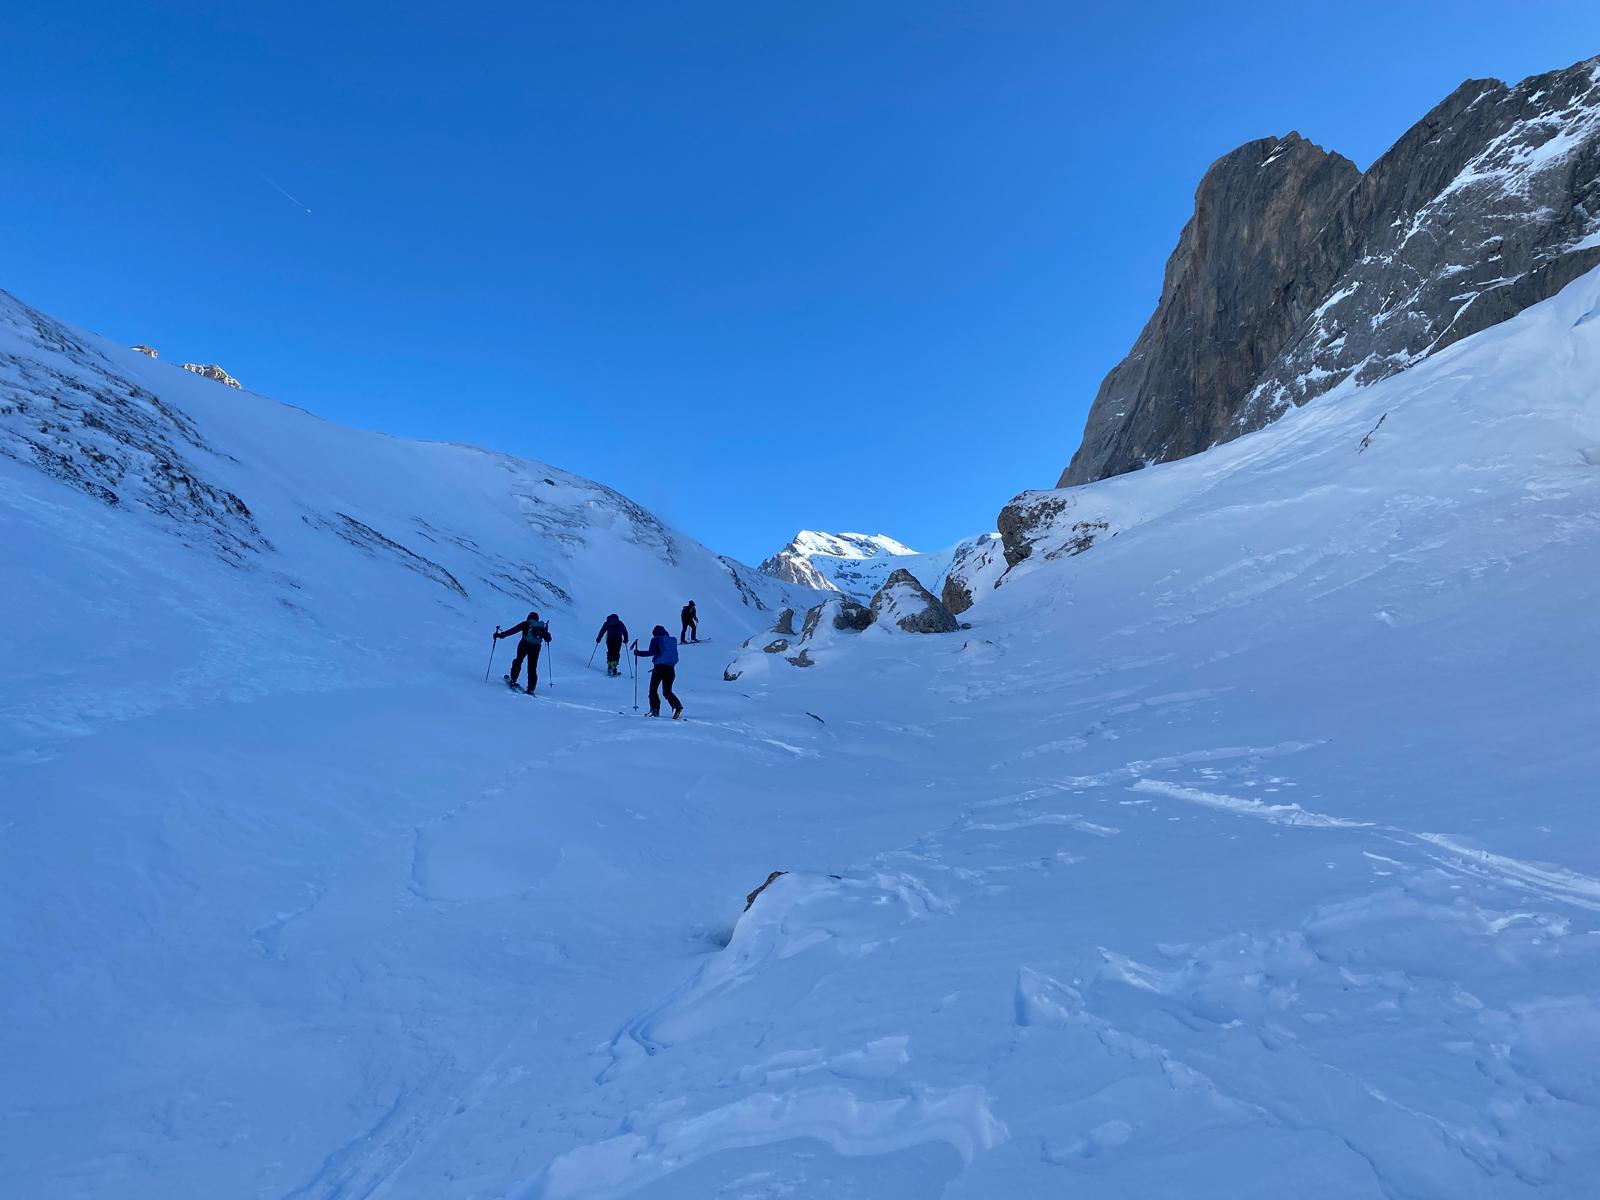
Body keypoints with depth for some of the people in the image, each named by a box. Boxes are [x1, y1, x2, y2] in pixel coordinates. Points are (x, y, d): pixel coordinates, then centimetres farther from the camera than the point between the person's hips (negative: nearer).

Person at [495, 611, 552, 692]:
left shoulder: (526, 624, 4)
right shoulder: (542, 627, 13)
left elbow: (513, 630, -4)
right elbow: (548, 639, 16)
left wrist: (500, 635, -3)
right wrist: (546, 632, 37)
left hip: (524, 645, -2)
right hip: (536, 648, 2)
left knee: (518, 661, 24)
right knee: (532, 669, 7)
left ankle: (513, 680, 18)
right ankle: (531, 689, 2)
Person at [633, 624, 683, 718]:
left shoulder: (656, 640, 0)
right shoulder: (673, 640, 14)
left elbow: (651, 652, -11)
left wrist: (639, 653, -1)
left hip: (659, 667, -5)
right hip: (671, 668, 5)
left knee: (653, 690, 9)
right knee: (667, 691, 11)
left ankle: (655, 709, -2)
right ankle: (677, 706, -12)